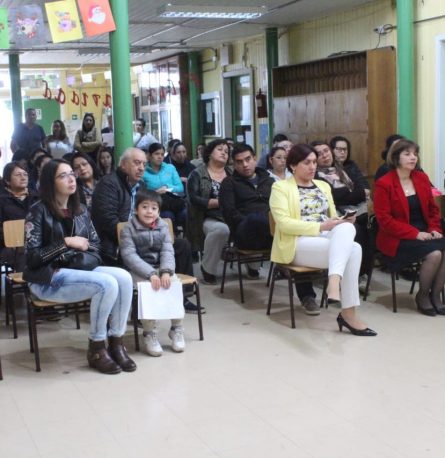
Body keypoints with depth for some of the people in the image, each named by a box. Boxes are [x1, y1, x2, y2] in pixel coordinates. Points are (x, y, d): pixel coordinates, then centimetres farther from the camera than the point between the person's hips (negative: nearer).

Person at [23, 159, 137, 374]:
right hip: (47, 278, -6)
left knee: (123, 277, -19)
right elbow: (32, 257, -14)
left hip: (79, 270, 6)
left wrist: (85, 258, -8)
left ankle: (116, 342, -11)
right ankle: (96, 348, -13)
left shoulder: (80, 210, 10)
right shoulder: (38, 211, -9)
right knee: (107, 284, -28)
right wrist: (66, 243, -18)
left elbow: (94, 245, 14)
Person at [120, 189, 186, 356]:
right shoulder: (128, 230, -5)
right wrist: (150, 274, -27)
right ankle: (149, 333, -20)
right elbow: (129, 255, -16)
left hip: (160, 268, 3)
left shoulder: (163, 227, 6)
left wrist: (166, 271, -25)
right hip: (139, 271, -3)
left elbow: (167, 251, -5)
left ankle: (177, 328, -7)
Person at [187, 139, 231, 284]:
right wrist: (219, 202, -12)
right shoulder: (197, 174, 8)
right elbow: (194, 199, -6)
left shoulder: (232, 173, 20)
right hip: (210, 219, -4)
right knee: (222, 229, -38)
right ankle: (207, 268, -14)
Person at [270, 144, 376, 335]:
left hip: (329, 239, 6)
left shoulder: (323, 185, 22)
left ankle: (334, 283, -43)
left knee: (347, 228, -31)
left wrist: (342, 220, -3)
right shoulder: (280, 187, 1)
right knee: (352, 249, -30)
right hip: (298, 244, -6)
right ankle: (348, 313, -33)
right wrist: (320, 227, -19)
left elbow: (332, 216, 23)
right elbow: (283, 222, -12)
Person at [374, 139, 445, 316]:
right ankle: (422, 296, -3)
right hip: (396, 239, -6)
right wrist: (415, 234, -19)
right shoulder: (384, 184, -9)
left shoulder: (422, 178, 9)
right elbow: (384, 220, -14)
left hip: (423, 233, 6)